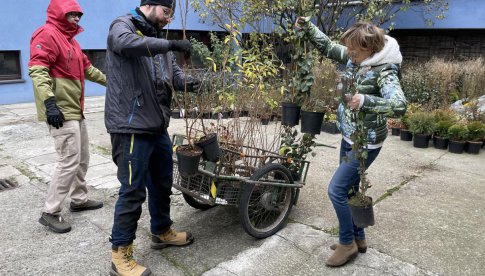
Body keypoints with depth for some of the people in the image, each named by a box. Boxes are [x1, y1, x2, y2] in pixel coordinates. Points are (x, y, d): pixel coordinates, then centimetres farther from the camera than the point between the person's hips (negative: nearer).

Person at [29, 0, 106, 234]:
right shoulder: (47, 34, -10)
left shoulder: (69, 39, 21)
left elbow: (87, 68, 28)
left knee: (82, 158, 15)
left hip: (75, 111, 10)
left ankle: (79, 199, 29)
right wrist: (49, 103, -29)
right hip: (60, 112, -10)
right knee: (70, 161, -10)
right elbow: (37, 70, -21)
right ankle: (50, 213, 2)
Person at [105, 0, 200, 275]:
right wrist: (170, 44, -27)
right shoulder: (123, 25, -5)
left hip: (158, 126, 9)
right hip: (131, 126, -9)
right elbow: (126, 43, -29)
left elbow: (173, 72, 14)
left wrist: (186, 81, -8)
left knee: (162, 183, 19)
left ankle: (162, 232, 38)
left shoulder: (157, 40, 20)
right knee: (133, 190, -5)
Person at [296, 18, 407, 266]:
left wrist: (366, 101, -49)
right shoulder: (355, 58, 0)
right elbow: (327, 46, 10)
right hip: (349, 137, 9)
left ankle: (347, 243, 15)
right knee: (350, 189, 17)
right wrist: (307, 26, -2)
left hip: (365, 143, -9)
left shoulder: (384, 71, -23)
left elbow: (400, 105, -35)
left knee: (336, 190, -6)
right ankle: (358, 239, 34)